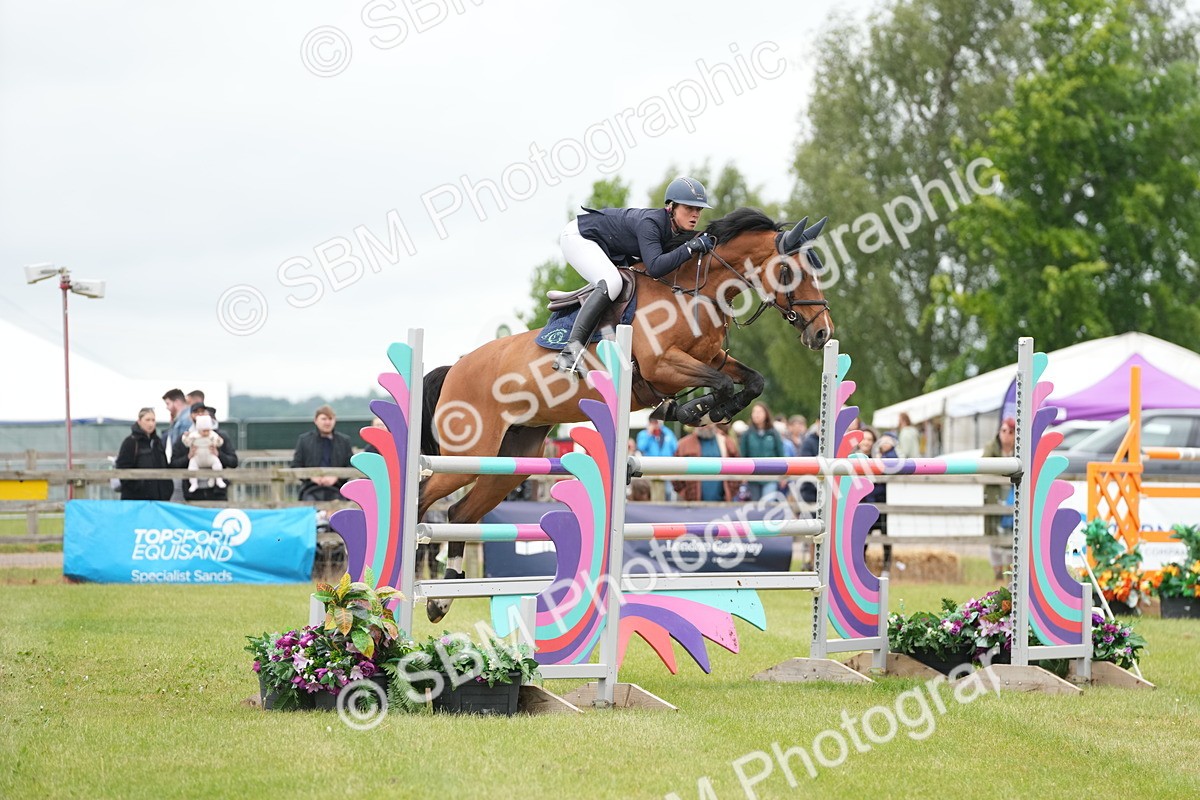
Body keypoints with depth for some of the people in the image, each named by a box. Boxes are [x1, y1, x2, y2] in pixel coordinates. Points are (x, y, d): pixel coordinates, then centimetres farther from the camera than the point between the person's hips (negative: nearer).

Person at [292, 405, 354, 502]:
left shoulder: (344, 441, 13)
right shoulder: (304, 440, 12)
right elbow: (295, 466, 10)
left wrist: (336, 477, -9)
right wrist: (311, 477, -8)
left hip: (336, 491, 1)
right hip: (311, 492, -1)